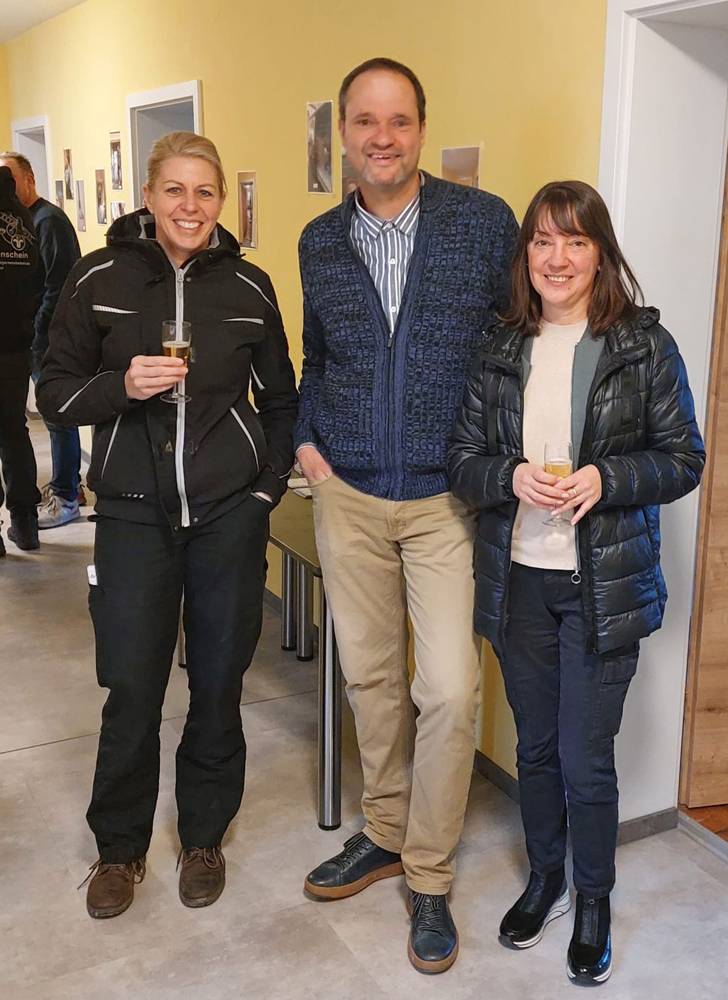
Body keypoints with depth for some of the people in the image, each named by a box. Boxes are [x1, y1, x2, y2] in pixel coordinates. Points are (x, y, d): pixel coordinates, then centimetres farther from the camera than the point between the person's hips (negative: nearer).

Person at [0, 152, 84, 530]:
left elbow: (57, 286, -20)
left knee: (58, 416, -2)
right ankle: (68, 482, 29)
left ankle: (65, 499, 6)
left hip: (50, 338, -9)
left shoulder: (48, 220, -13)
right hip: (40, 338, 9)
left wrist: (34, 335, -18)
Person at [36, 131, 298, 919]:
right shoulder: (100, 280, -2)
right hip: (134, 512, -1)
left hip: (229, 514, 1)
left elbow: (280, 399, 12)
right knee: (132, 688, 1)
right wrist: (122, 385, -18)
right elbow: (55, 395, 0)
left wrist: (269, 484, 4)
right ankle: (119, 846, 25)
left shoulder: (248, 286, 2)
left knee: (217, 683, 9)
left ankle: (203, 836, 31)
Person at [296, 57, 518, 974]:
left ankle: (428, 876, 16)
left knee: (447, 691, -4)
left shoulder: (485, 222, -5)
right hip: (347, 495, 4)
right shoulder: (319, 242, 6)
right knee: (369, 675, 14)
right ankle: (386, 831, 35)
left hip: (446, 498, -3)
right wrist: (305, 437, 3)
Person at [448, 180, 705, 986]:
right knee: (536, 746, 17)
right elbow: (462, 459, 3)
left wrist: (604, 479, -20)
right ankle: (543, 880, 40)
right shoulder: (500, 349, 3)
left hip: (603, 585, -3)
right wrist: (513, 476, -18)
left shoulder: (643, 344, -5)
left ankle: (593, 903, 29)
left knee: (586, 759, 3)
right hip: (516, 579, 3)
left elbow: (684, 459, -3)